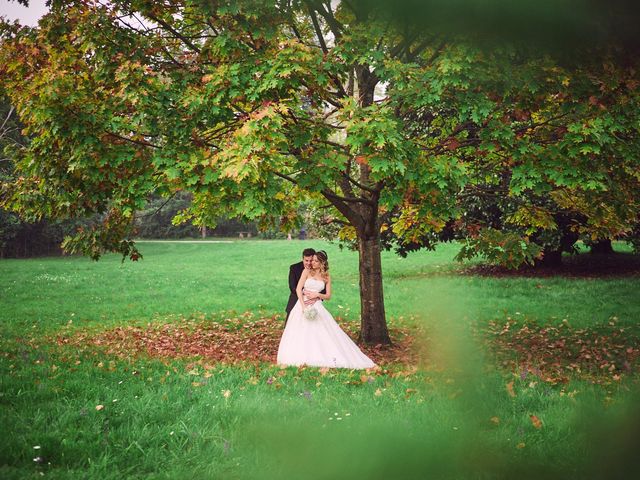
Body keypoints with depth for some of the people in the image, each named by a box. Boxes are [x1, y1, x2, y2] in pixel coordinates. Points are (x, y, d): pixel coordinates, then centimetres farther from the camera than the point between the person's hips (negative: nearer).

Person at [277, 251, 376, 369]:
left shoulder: (326, 277, 8)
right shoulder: (307, 272, 2)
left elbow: (328, 296, 7)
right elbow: (298, 289, -6)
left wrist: (317, 295, -12)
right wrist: (303, 306, -15)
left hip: (317, 307, 1)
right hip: (303, 304, -1)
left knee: (323, 332, -5)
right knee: (301, 333, -2)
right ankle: (301, 358, 7)